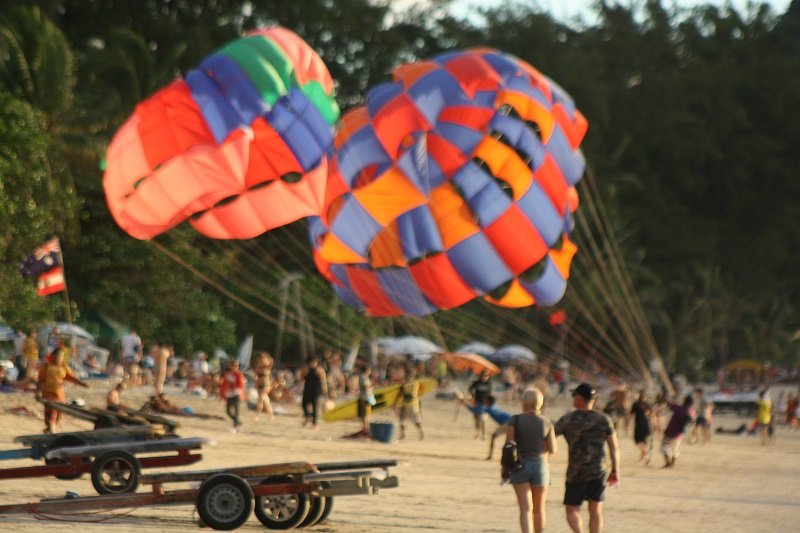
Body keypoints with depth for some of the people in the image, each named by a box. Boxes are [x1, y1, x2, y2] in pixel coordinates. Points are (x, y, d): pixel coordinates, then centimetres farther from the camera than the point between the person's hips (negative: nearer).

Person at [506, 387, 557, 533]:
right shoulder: (546, 423, -3)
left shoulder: (515, 420, -7)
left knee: (525, 509, -5)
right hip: (540, 466, 1)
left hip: (520, 467, -1)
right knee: (539, 509, 17)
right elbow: (552, 449, -2)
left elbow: (508, 444, -11)